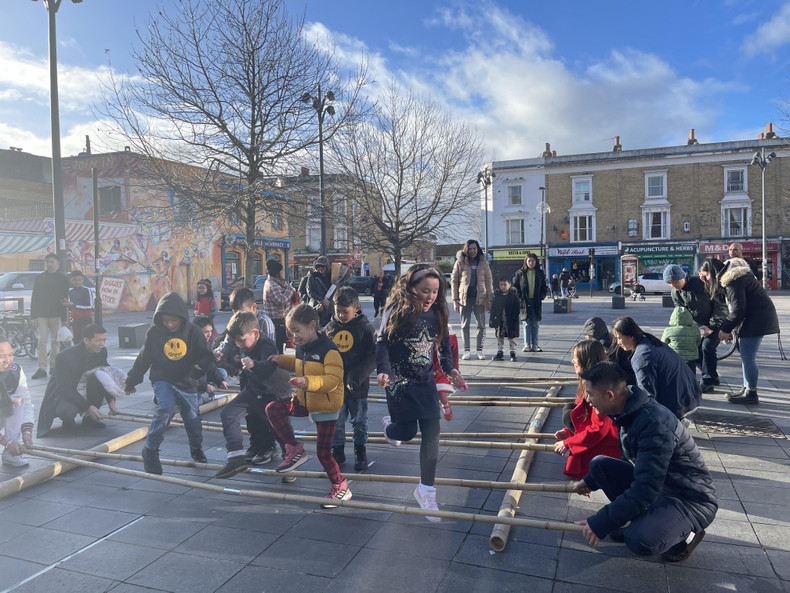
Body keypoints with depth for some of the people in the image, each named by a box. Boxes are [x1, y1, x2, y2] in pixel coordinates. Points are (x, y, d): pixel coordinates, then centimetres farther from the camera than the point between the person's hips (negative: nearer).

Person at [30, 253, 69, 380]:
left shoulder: (62, 278, 5)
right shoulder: (39, 278, 11)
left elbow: (65, 297, 1)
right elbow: (34, 297, 10)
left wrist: (64, 315, -5)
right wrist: (34, 315, 2)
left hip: (56, 314, -1)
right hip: (41, 314, 2)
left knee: (55, 341, 4)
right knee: (42, 341, -3)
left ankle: (53, 367, 13)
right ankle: (42, 369, -3)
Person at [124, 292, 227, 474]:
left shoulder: (193, 332, -8)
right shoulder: (154, 332, -6)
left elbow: (205, 358, -6)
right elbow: (143, 360, 5)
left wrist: (217, 378, -16)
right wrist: (131, 382, 12)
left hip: (187, 383, 1)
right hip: (162, 380, -1)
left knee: (193, 419, 6)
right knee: (166, 407, -27)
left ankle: (196, 450, 34)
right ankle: (150, 450, -8)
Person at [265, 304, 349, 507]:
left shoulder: (328, 349, -23)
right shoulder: (301, 347, 2)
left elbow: (333, 380, -30)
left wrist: (308, 382, -42)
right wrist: (281, 359, 10)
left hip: (326, 406, -8)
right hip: (305, 401, 8)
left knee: (323, 452, -1)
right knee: (273, 409, -2)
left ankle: (340, 488, 20)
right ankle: (295, 449, 8)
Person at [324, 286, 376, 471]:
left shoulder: (364, 328, -9)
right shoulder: (330, 328, 1)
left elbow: (373, 356, -11)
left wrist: (356, 376, -18)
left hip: (357, 386, -2)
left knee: (359, 420, 12)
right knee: (336, 421, 12)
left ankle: (360, 451, 29)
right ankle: (337, 450, 29)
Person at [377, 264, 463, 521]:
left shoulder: (437, 312, 0)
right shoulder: (397, 310, -14)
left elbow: (444, 344, 10)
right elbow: (382, 343, -13)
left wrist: (449, 368, -4)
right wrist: (383, 370, -27)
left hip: (426, 382, 4)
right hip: (399, 381, -4)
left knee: (431, 434, -1)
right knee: (407, 432, 5)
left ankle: (425, 489, 14)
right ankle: (390, 425, 46)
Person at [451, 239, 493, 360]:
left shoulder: (483, 263, 8)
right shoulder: (460, 262, 3)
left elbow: (489, 281, 9)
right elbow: (454, 281, 3)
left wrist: (489, 298, -1)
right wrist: (455, 300, -4)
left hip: (479, 297, 1)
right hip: (465, 298, -1)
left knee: (481, 324, 2)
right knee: (465, 324, 4)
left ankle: (479, 350, 11)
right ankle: (466, 350, 11)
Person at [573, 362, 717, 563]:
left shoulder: (654, 423, -31)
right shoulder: (627, 412, -2)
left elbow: (644, 492, -31)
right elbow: (632, 461, 18)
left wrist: (599, 523, -25)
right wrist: (591, 481, 18)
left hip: (692, 500, -8)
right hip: (654, 484, 8)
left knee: (639, 540, -31)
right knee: (599, 463, -5)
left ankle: (685, 533, 1)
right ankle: (640, 520, 6)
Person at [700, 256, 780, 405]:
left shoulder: (732, 280, -21)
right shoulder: (729, 274, 12)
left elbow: (738, 309, -20)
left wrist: (726, 329, -13)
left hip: (757, 319, -11)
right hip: (753, 317, 11)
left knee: (747, 358, -6)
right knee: (746, 356, 15)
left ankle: (751, 394, 3)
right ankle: (747, 389, 23)